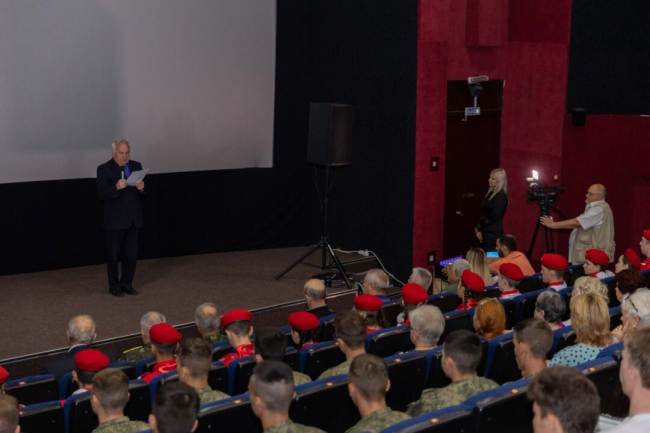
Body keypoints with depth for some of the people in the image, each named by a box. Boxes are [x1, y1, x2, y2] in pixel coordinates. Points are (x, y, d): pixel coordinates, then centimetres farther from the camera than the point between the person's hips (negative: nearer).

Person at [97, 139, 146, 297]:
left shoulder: (136, 166, 7)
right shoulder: (104, 169, -6)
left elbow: (143, 193, 8)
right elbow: (101, 194, -14)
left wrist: (141, 188, -15)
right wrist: (117, 187, -30)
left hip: (133, 219, 4)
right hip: (115, 220, -4)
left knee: (131, 254, 8)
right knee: (114, 255, 4)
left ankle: (126, 284, 20)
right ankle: (114, 286, 14)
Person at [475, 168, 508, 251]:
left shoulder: (501, 196, -12)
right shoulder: (491, 193, 14)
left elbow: (493, 217, -17)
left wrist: (479, 228, -7)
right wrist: (478, 227, 3)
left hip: (493, 233, -8)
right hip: (486, 231, 8)